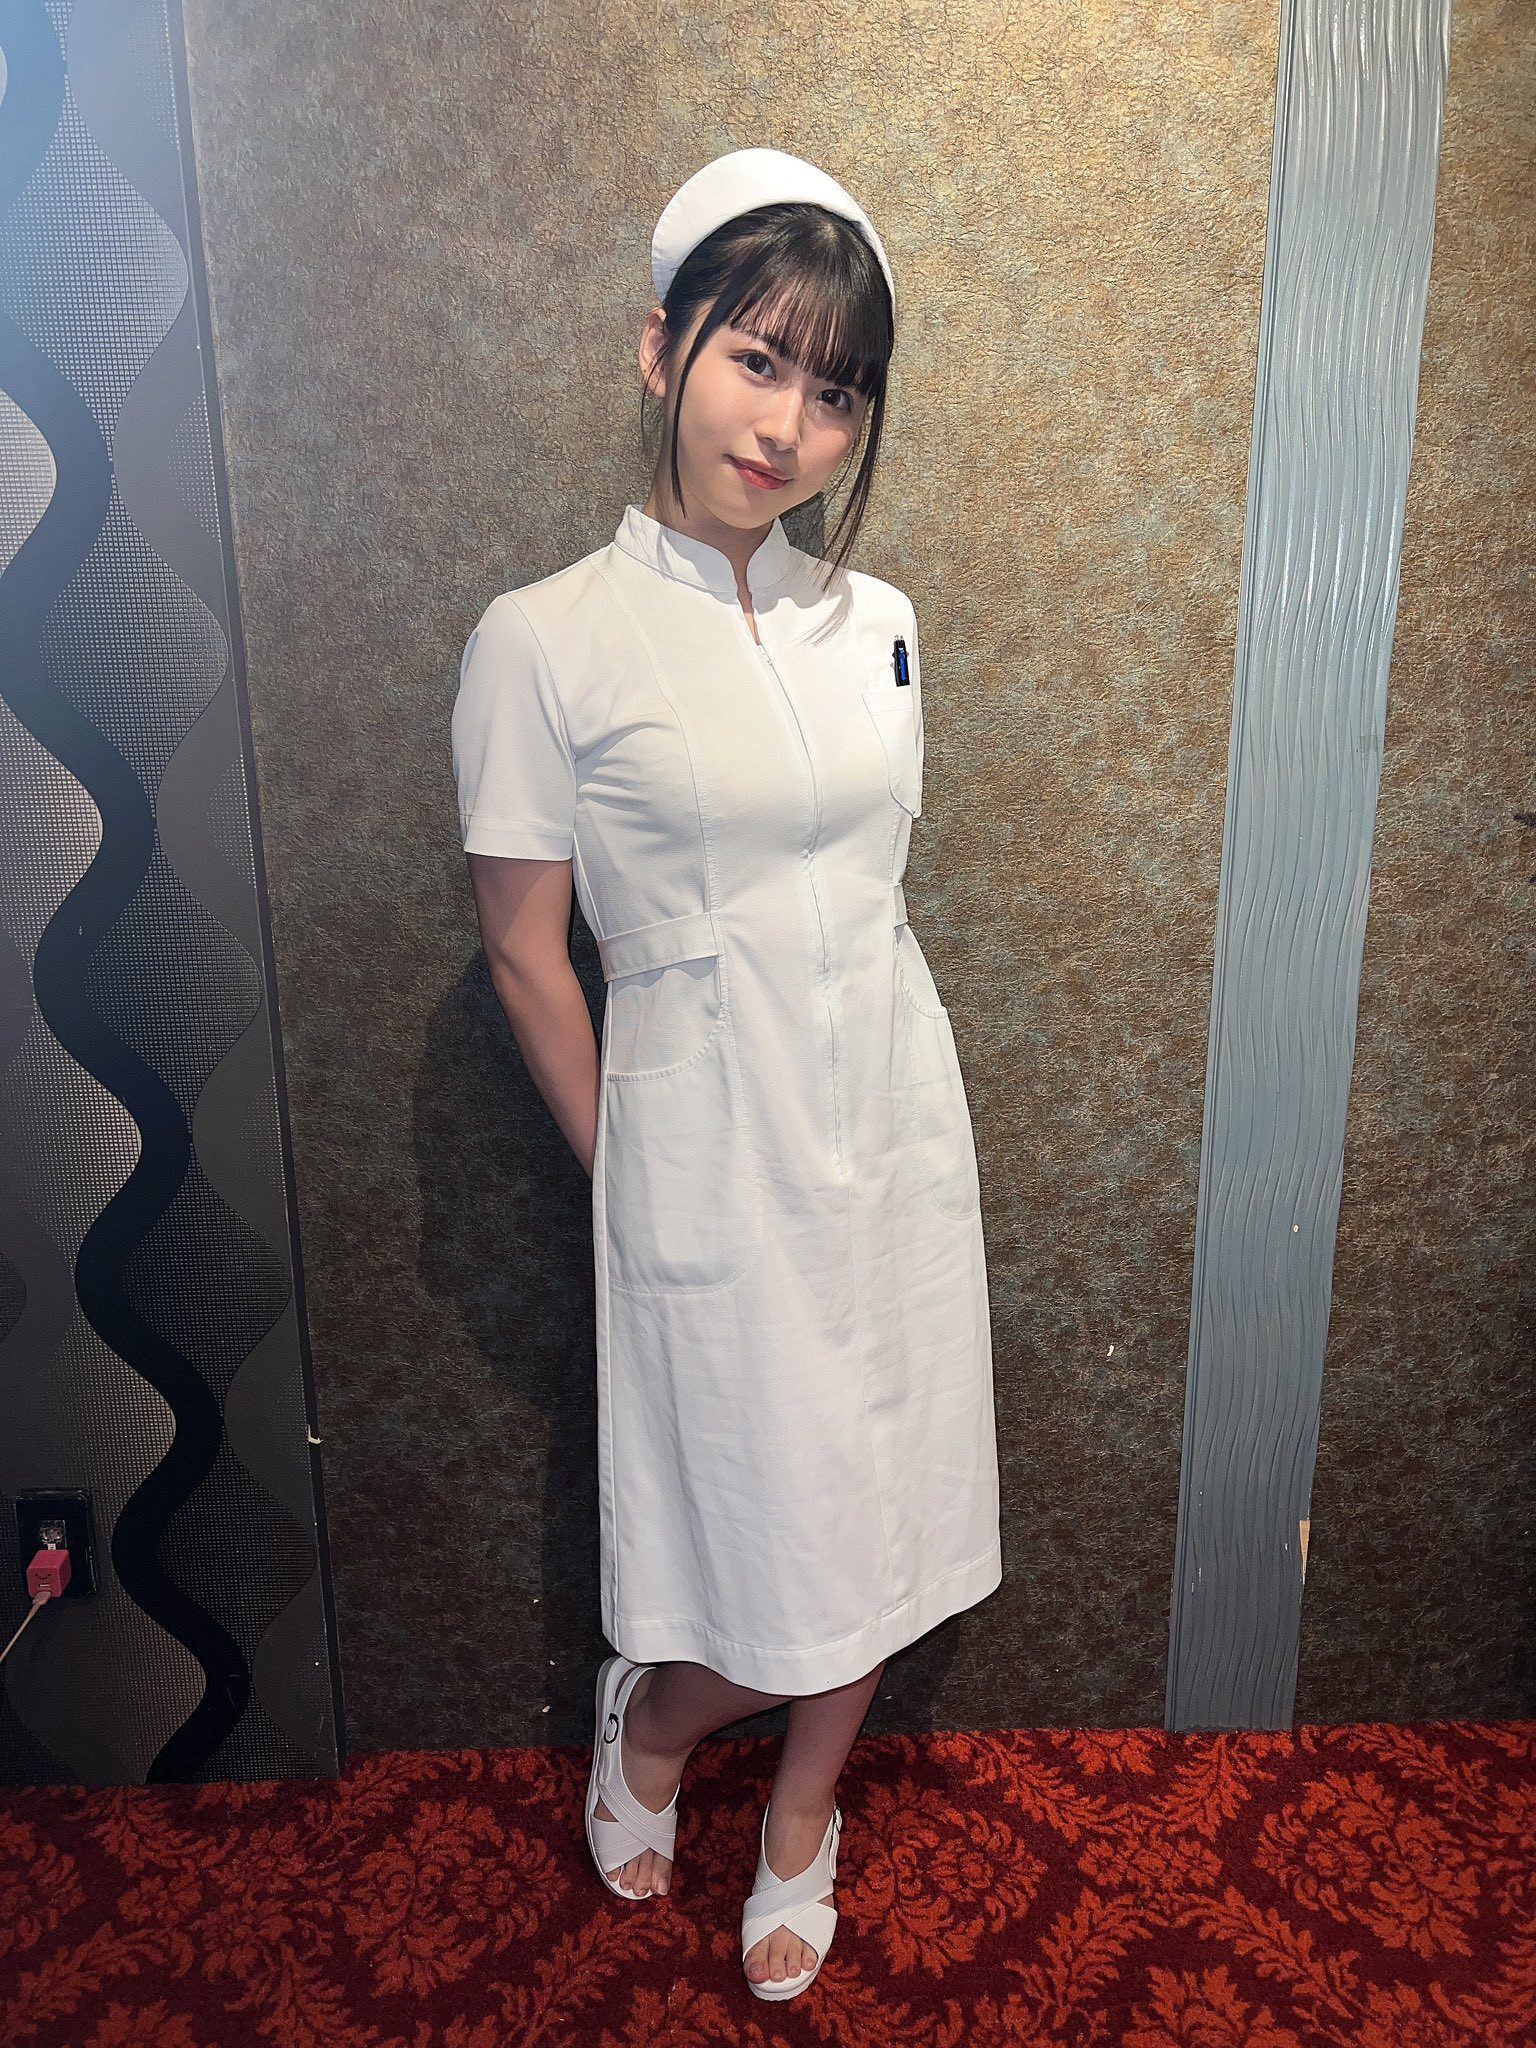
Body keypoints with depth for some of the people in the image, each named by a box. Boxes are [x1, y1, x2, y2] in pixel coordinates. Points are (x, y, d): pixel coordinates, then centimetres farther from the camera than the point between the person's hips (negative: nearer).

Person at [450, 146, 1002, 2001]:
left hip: (897, 1124, 5)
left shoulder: (872, 623, 5)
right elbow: (524, 954, -6)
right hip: (713, 1148, -5)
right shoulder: (546, 639, -11)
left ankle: (797, 1830, 46)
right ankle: (646, 1714, 45)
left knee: (873, 1521, 17)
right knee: (774, 1534, 8)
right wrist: (627, 1181, 0)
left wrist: (855, 1077, 14)